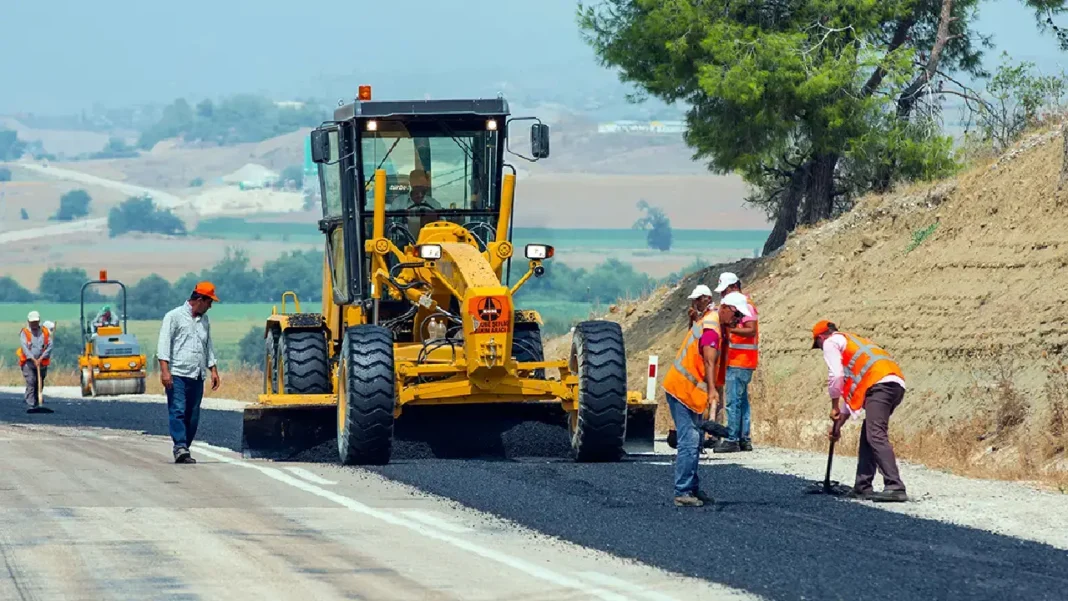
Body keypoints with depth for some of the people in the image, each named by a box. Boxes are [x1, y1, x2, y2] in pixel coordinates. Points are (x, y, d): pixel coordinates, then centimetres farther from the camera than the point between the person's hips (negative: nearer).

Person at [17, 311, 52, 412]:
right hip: (28, 362, -3)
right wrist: (33, 359, -21)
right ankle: (30, 405, -17)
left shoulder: (45, 332, 8)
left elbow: (49, 346, 0)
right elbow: (24, 347, -11)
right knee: (30, 383, -14)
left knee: (40, 385, 6)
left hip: (42, 363, 3)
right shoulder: (24, 333, 1)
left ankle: (36, 404, 18)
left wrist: (41, 358, -12)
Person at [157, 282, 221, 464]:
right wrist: (165, 370, -16)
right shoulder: (174, 316, -1)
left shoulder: (204, 320, 20)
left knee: (193, 416, 4)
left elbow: (209, 347, 27)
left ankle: (184, 451, 8)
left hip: (197, 377, 7)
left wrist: (213, 370, 18)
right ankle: (180, 448, -23)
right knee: (178, 412, -15)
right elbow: (164, 344, -7)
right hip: (177, 375, -7)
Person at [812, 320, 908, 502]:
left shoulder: (831, 342, 14)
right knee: (867, 435, 18)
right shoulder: (854, 341, 39)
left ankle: (894, 487, -30)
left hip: (879, 384, -9)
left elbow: (836, 376, 0)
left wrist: (834, 407, 13)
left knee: (876, 436, -17)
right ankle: (862, 487, 17)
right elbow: (852, 390, 39)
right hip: (897, 384, 9)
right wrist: (839, 422, 39)